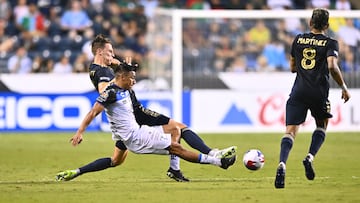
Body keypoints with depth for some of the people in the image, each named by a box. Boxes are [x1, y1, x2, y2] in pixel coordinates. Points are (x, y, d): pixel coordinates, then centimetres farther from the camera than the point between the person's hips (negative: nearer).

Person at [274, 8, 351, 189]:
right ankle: (310, 157, 1)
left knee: (291, 130, -6)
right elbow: (332, 66, -15)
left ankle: (282, 164, -30)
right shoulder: (330, 43, 1)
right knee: (322, 126, 23)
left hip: (298, 91, 2)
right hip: (319, 93, -2)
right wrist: (344, 88, -5)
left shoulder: (298, 39, 13)